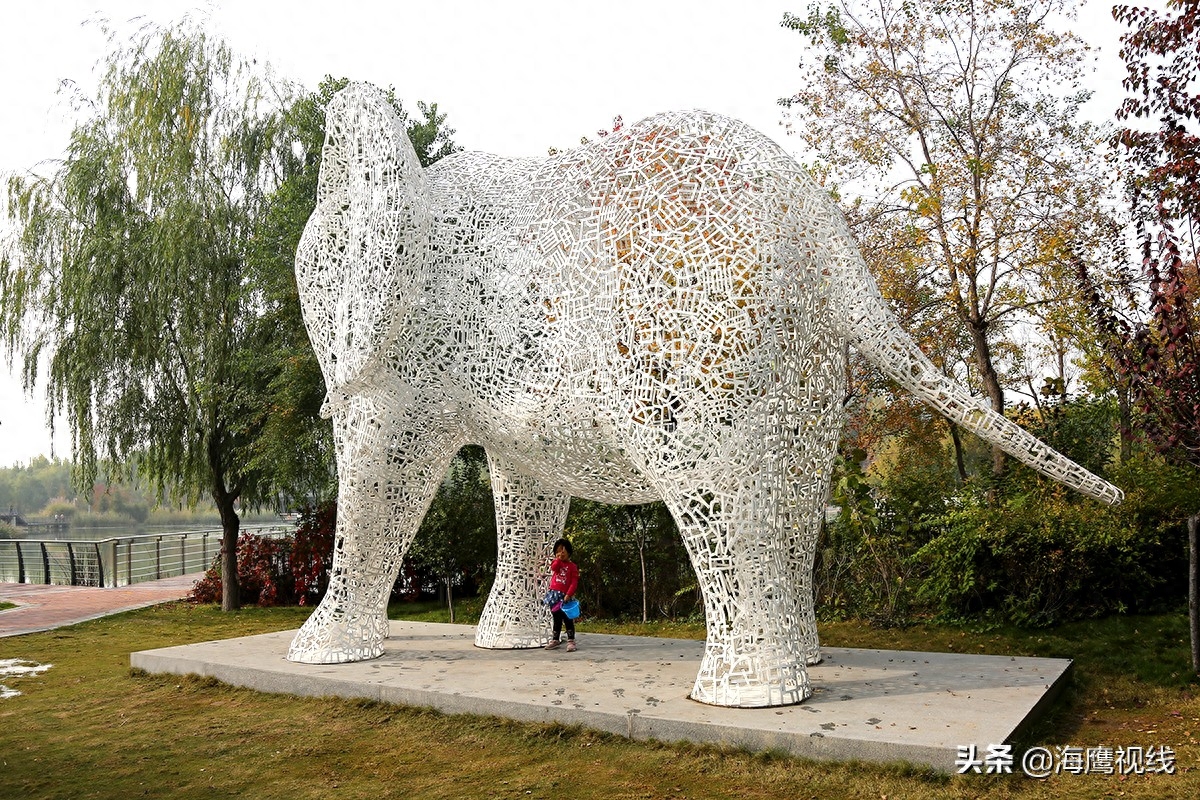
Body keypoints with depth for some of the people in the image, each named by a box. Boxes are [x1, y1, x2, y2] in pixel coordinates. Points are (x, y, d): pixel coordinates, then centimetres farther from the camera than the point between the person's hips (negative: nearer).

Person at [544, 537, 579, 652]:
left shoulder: (572, 566, -2)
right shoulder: (556, 563, 11)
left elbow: (574, 583, -9)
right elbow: (554, 567, -15)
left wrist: (569, 594, -18)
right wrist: (559, 558, -17)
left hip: (565, 595, -4)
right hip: (554, 594, 4)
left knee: (567, 619, -3)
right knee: (557, 618, 14)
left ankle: (571, 641, -1)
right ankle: (555, 640, 22)